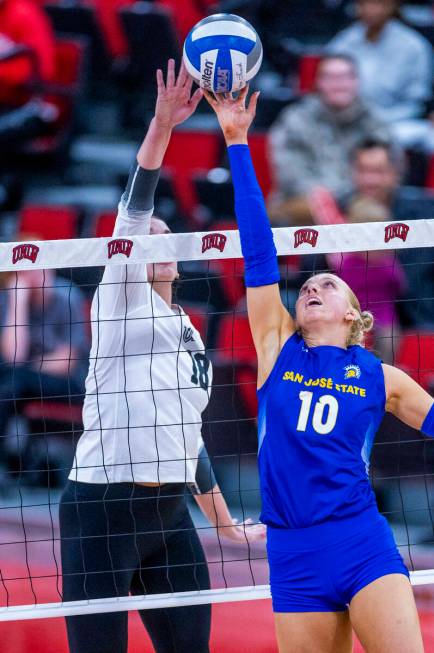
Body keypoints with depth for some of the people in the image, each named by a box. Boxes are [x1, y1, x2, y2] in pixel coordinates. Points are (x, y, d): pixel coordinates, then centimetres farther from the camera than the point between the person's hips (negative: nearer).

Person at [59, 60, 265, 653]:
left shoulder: (189, 335, 19)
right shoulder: (119, 298, 0)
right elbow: (134, 210, -16)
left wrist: (227, 524, 29)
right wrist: (162, 124, -27)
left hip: (169, 514, 7)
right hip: (102, 509, -7)